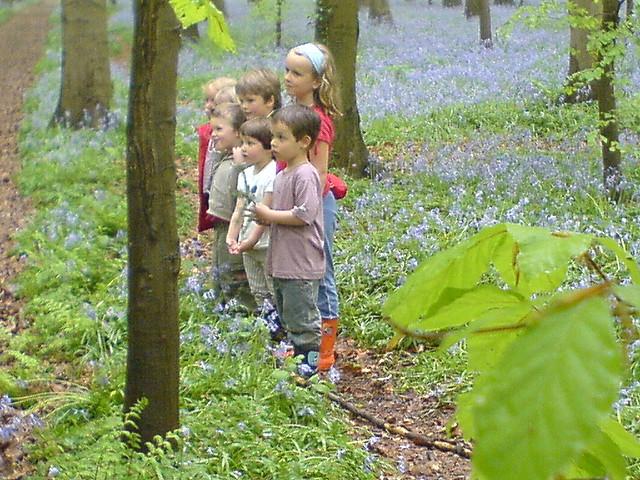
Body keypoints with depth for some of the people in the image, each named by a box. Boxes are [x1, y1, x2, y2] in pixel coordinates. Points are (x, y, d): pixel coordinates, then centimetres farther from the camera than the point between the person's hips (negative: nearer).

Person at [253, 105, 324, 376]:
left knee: (302, 318, -2)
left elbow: (304, 214, -24)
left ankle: (310, 361, 6)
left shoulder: (305, 175, -17)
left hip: (301, 265, -10)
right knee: (287, 317, 18)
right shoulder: (281, 176, 14)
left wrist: (270, 215, -14)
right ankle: (297, 356, 28)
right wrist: (265, 218, 4)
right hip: (282, 262, 10)